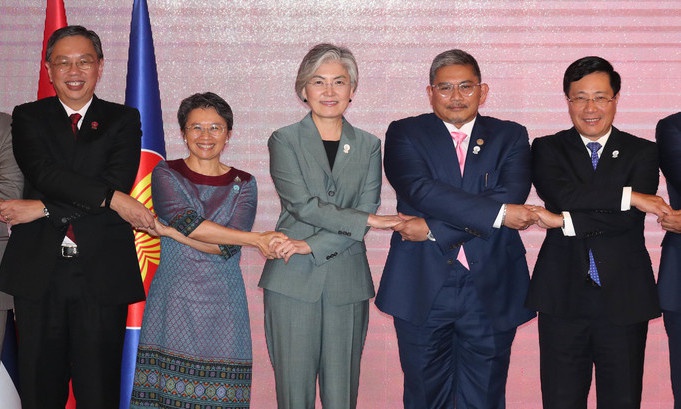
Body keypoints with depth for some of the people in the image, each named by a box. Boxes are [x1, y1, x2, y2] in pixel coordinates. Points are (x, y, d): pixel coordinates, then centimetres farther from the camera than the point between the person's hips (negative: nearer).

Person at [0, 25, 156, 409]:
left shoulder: (123, 119, 8)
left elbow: (119, 182, -7)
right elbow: (43, 173, -9)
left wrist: (43, 209, -12)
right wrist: (112, 198, -18)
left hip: (102, 275, -1)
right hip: (38, 272, 1)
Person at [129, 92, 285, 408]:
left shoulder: (243, 185, 7)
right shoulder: (166, 175, 5)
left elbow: (227, 249, -7)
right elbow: (186, 221, -13)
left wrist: (168, 231, -11)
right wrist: (257, 239, -15)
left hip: (222, 308, 1)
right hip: (173, 303, 0)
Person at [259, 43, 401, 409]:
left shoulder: (369, 146, 11)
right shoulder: (284, 141, 5)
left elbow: (368, 208, 0)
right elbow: (302, 204, -7)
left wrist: (312, 246, -10)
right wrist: (366, 220, -11)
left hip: (347, 283, 2)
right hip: (293, 281, -2)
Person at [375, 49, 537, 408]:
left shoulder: (510, 136, 8)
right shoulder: (405, 133, 5)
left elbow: (513, 196, -10)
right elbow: (422, 189, -14)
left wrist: (434, 228, -16)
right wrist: (497, 212, -20)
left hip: (490, 291, 1)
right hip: (423, 290, -1)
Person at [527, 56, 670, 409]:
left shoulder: (642, 152, 4)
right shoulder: (547, 149, 6)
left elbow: (628, 221, -11)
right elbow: (560, 193, -16)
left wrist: (562, 221, -16)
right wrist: (628, 195, -16)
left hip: (623, 298, 0)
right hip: (563, 296, 0)